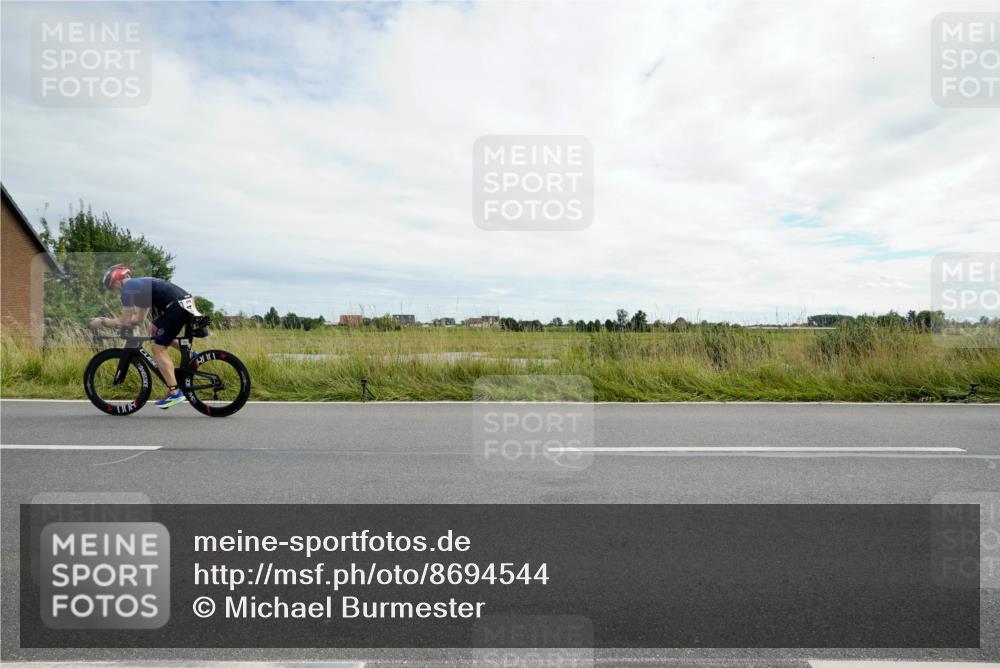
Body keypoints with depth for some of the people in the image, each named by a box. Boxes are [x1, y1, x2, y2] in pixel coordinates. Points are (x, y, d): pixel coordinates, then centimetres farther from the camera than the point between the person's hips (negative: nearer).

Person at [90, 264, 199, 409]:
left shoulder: (128, 288, 1)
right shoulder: (140, 284, 28)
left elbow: (125, 322, 2)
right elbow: (140, 318, 32)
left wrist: (102, 322, 17)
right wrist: (112, 320, 36)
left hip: (179, 306, -9)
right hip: (185, 302, 9)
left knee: (158, 348, 0)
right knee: (154, 330, 27)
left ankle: (175, 393, 1)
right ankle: (190, 355, 22)